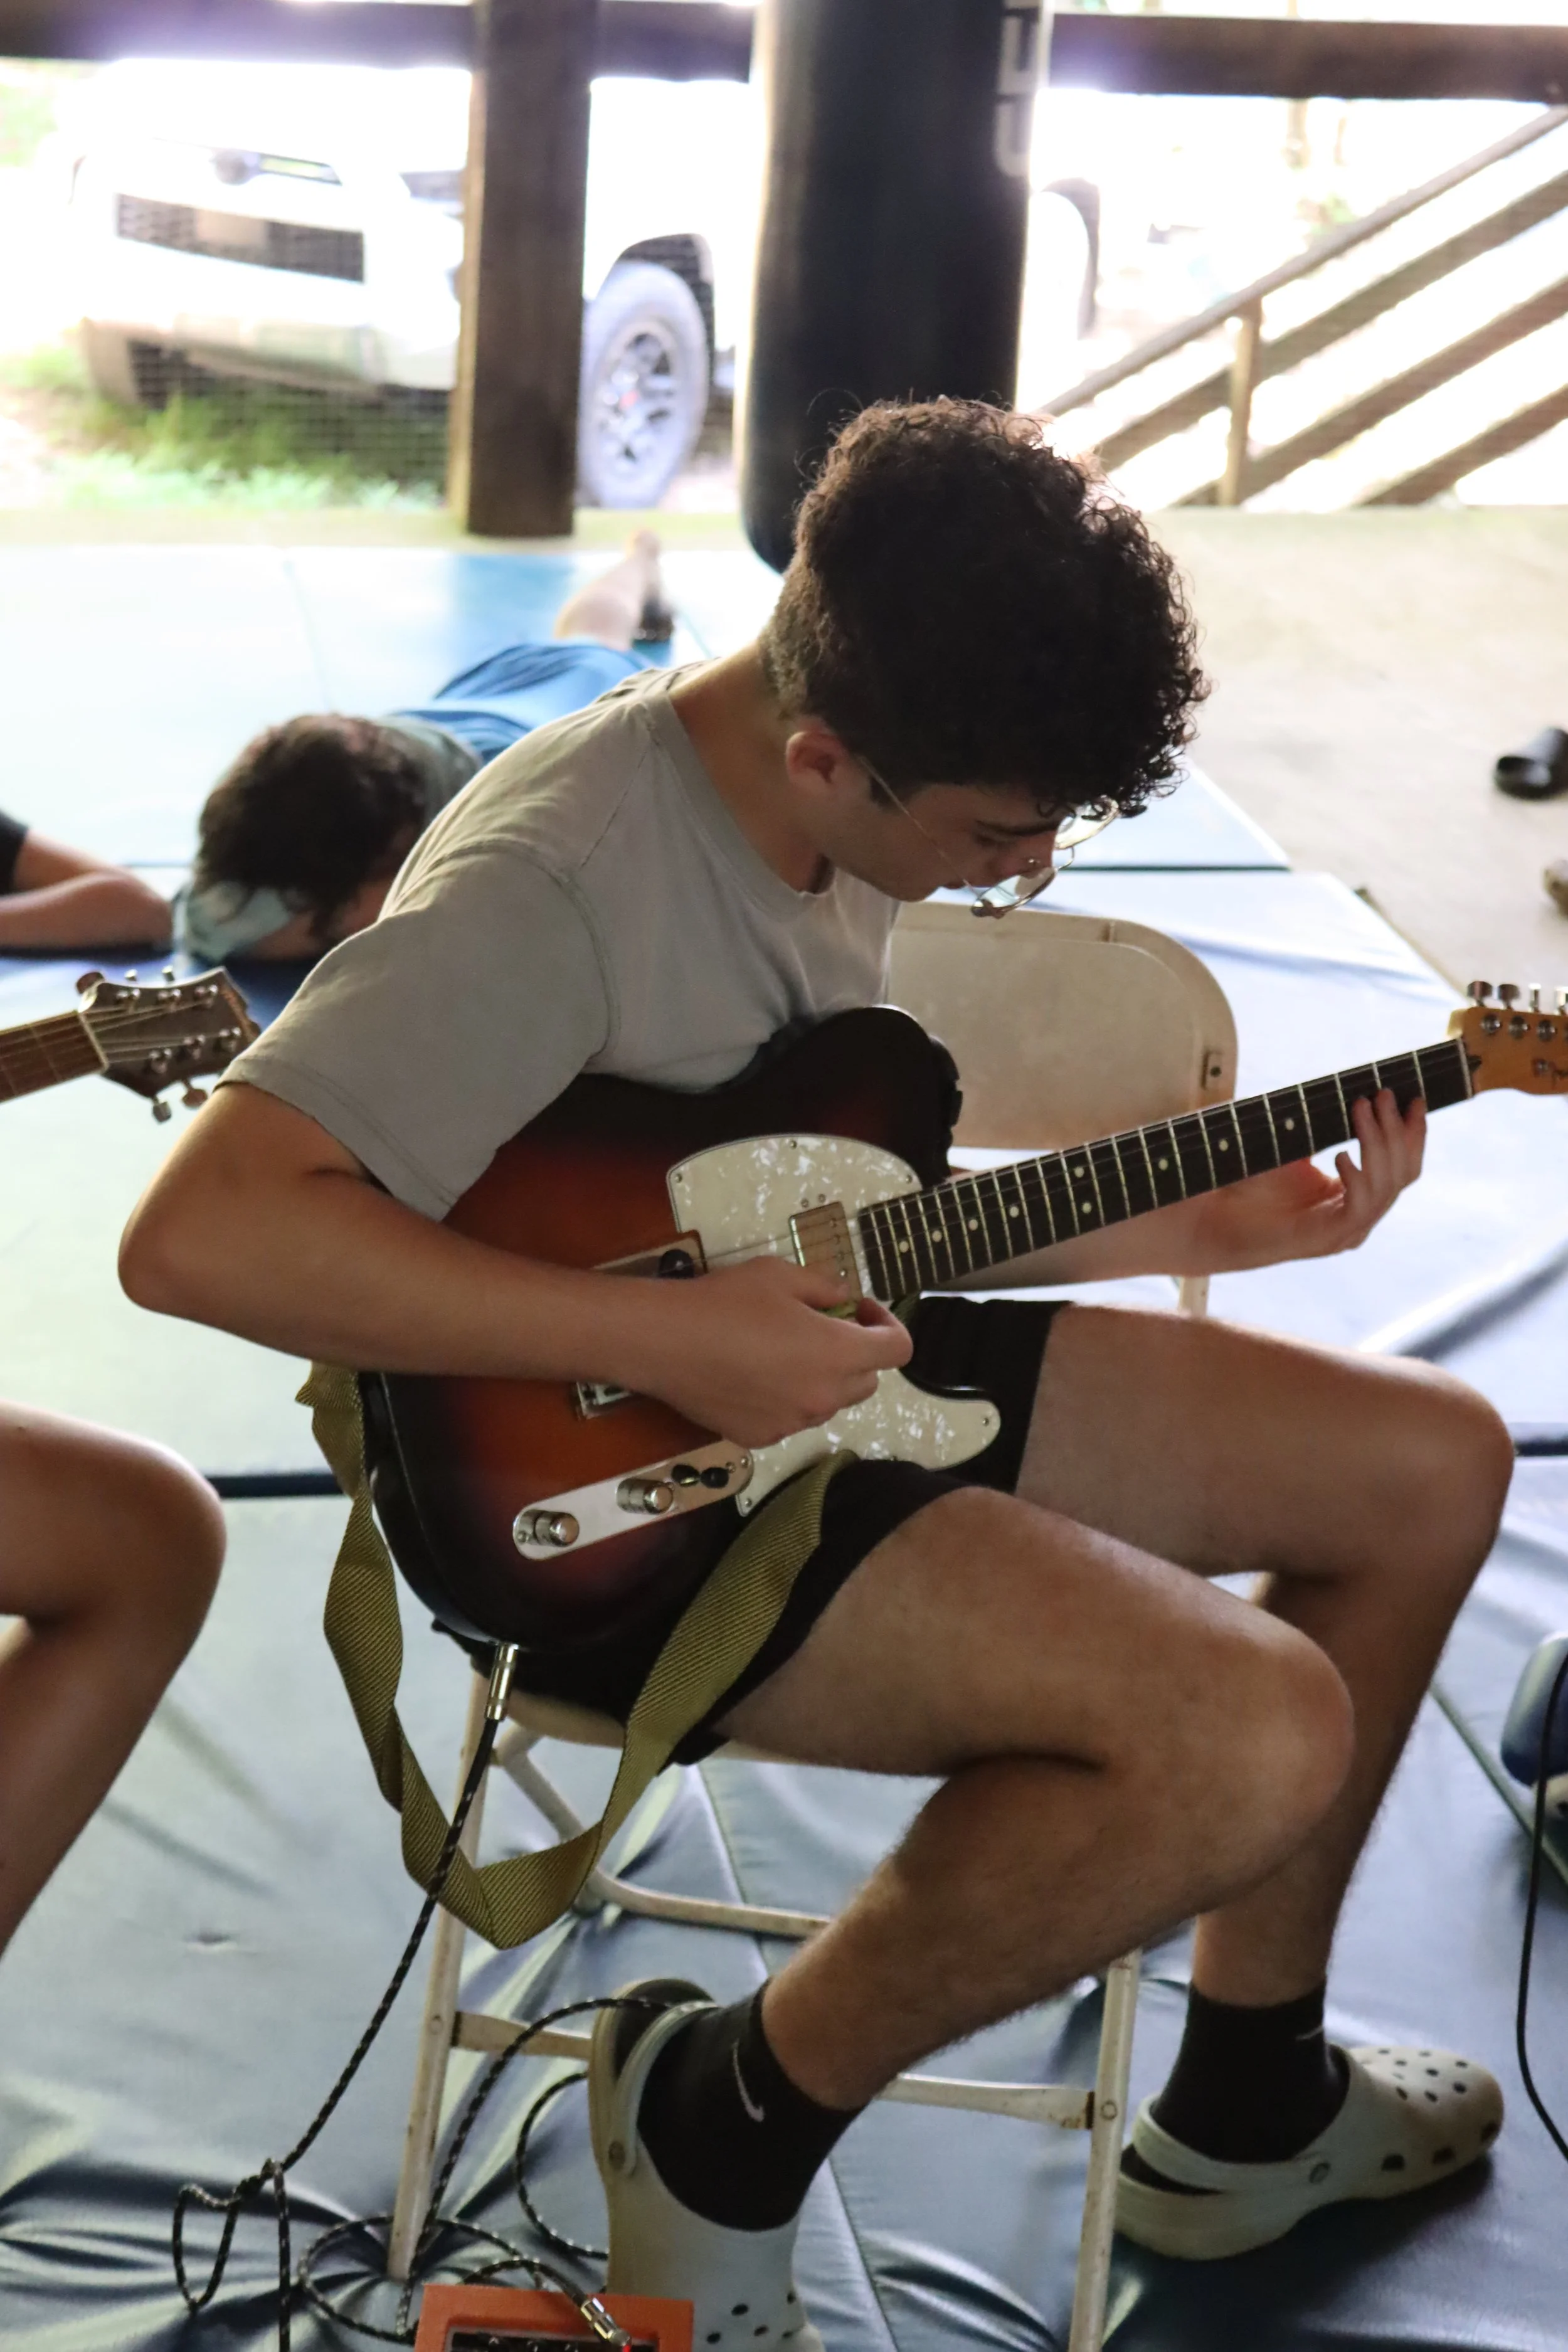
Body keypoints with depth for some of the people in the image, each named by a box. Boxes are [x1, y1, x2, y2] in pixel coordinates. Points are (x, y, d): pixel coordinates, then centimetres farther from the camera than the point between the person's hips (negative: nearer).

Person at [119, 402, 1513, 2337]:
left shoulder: (846, 815, 4)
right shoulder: (555, 881, -26)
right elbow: (198, 1232, -34)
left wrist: (1200, 1227, 5)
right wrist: (670, 1340, -31)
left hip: (820, 1367, 10)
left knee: (1432, 1466, 9)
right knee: (1258, 1736, -27)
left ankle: (1245, 2107, 22)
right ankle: (730, 2127, -4)